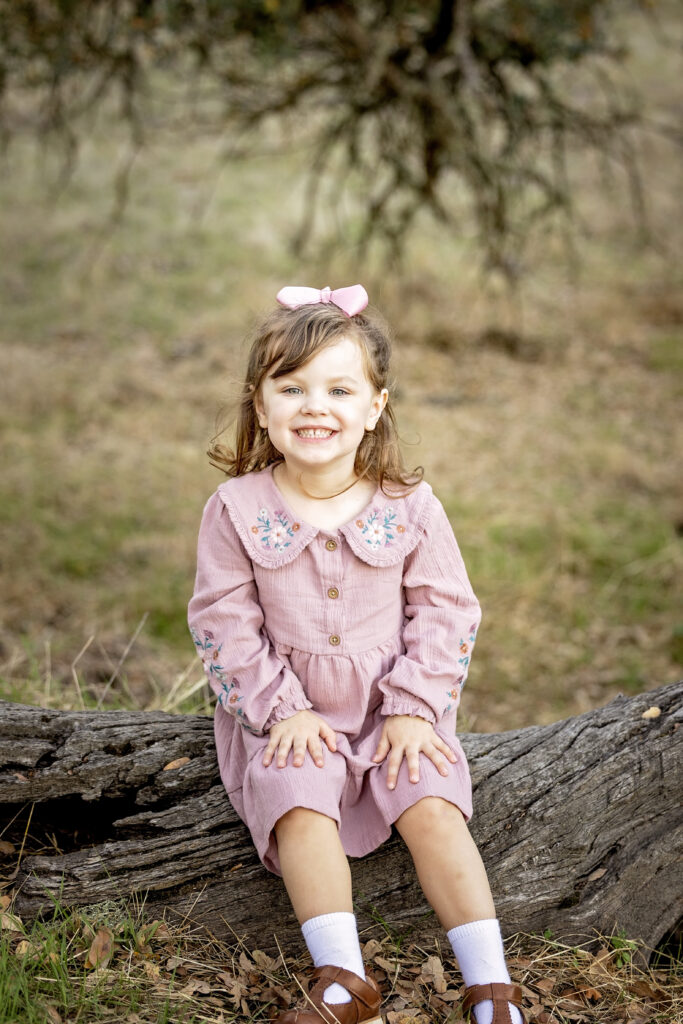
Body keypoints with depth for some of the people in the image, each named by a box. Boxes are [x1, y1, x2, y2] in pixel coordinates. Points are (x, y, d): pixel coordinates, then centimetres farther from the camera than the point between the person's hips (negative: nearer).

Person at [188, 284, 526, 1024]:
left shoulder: (410, 507, -4)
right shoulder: (237, 510, -7)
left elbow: (444, 610, -1)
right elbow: (224, 622, -5)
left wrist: (415, 707, -10)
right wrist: (278, 709, -13)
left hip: (393, 709, 0)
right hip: (288, 714, 0)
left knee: (430, 807, -19)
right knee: (299, 805, -25)